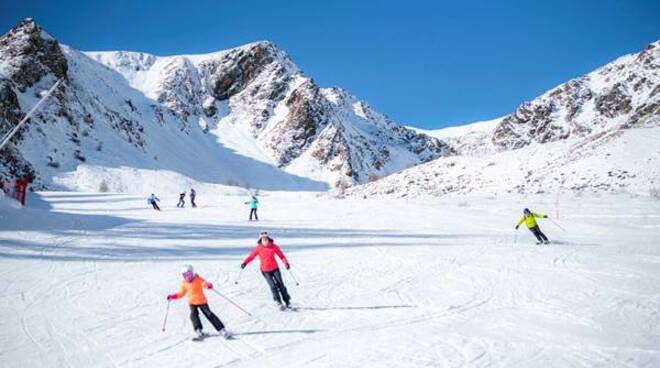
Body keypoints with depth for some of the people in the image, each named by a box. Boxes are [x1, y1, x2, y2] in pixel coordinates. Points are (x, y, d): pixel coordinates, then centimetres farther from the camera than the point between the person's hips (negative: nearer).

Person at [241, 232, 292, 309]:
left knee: (280, 285, 2)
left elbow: (281, 255, -6)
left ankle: (287, 301, 17)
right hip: (265, 271, -1)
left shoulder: (273, 246, -8)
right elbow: (251, 256, -8)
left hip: (275, 269, 1)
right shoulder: (258, 248, -7)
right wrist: (245, 263, -22)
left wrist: (286, 263, -18)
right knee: (273, 286, -10)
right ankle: (279, 303, -2)